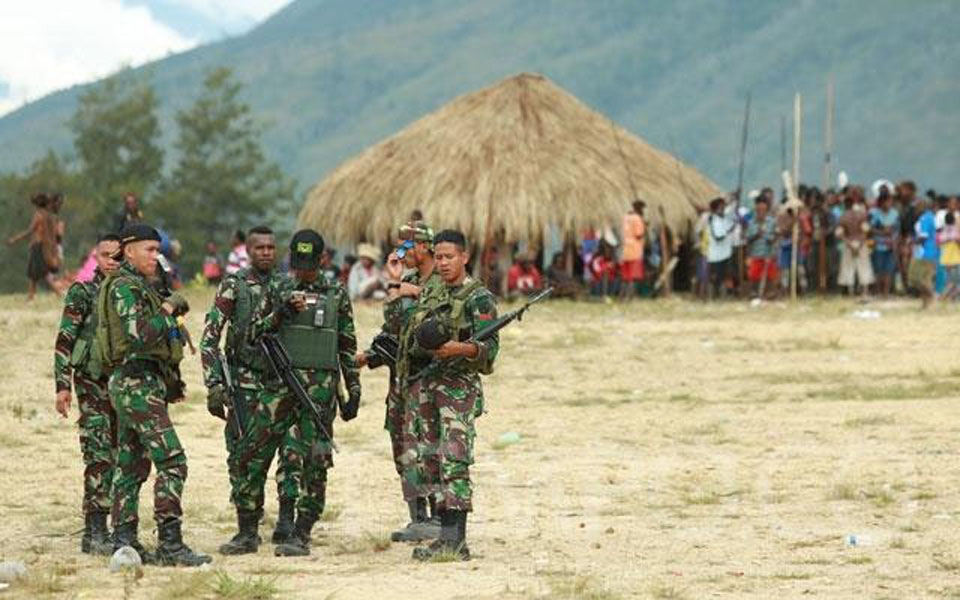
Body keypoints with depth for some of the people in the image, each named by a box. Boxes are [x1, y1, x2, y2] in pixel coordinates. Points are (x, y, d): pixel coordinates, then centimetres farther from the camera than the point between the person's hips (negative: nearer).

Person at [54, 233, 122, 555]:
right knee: (100, 459, -11)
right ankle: (95, 533, -12)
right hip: (94, 385, -5)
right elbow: (64, 342, -4)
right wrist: (62, 385, -11)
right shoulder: (82, 294, -1)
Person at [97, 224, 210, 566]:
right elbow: (139, 335, -26)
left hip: (133, 386, 11)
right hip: (138, 384, -11)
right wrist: (167, 309, -13)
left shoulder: (138, 286, 19)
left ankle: (124, 541, 13)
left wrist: (170, 382, 21)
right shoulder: (124, 287, -13)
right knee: (172, 463, -14)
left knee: (132, 466, 11)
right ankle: (170, 545, -17)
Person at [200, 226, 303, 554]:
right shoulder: (233, 287, -2)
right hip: (245, 382, -2)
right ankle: (247, 532, 5)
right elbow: (209, 338, -5)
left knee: (293, 451, -8)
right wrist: (214, 385, -11)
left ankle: (286, 523, 4)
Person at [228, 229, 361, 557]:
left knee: (315, 462, -4)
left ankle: (301, 534, 2)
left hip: (321, 387, -1)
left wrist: (354, 391, 8)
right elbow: (254, 334, 4)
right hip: (279, 383, 1)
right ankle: (247, 530, 10)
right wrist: (279, 314, -13)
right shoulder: (277, 291, 9)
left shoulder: (336, 295, 8)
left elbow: (348, 348, 12)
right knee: (251, 455, -2)